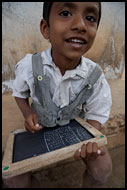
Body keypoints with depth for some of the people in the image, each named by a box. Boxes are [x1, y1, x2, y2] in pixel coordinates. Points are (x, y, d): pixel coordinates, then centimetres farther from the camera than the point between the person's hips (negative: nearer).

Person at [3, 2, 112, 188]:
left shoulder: (95, 76, -22)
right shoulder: (29, 66, -22)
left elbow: (96, 115, -11)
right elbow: (20, 94, -1)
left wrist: (90, 139, -31)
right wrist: (28, 114, -20)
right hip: (40, 126, 1)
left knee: (102, 169, -13)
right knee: (14, 174, -13)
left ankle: (89, 185, 24)